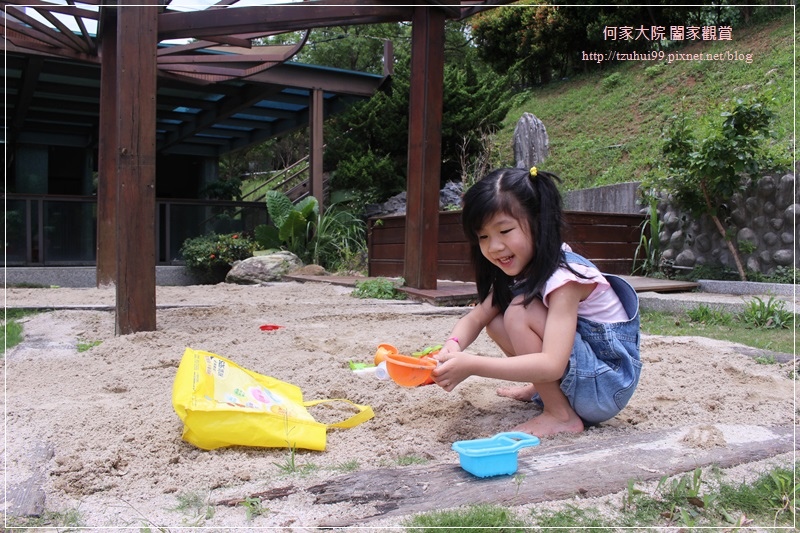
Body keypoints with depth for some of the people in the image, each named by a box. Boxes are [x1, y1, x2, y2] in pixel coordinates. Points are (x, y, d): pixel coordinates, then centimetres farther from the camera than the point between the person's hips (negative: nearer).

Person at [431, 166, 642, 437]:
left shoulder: (563, 278, -27)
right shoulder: (517, 270, 0)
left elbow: (552, 365, -36)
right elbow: (476, 318, -5)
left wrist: (471, 365, -42)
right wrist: (453, 345, -28)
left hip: (609, 385, -8)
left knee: (519, 311, -24)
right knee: (496, 322, -4)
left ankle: (561, 416, -14)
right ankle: (543, 390, 12)